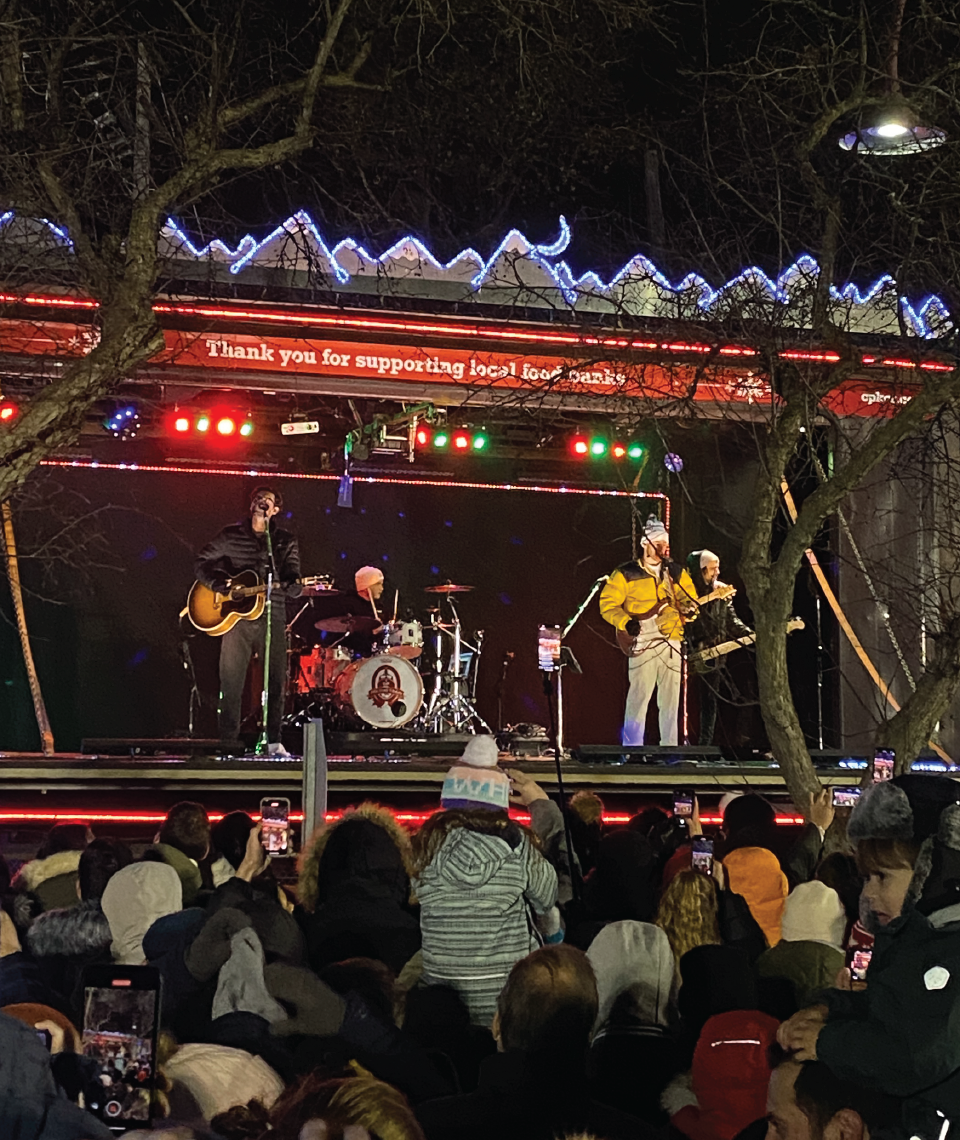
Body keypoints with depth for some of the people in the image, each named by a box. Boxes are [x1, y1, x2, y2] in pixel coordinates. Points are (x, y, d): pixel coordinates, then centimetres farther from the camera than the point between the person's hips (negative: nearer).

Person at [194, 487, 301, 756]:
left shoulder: (287, 542, 11)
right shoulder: (231, 535, 10)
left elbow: (294, 587, 4)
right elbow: (201, 565, 10)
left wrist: (288, 585, -20)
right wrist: (220, 585, -6)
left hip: (272, 617, 1)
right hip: (237, 615, -1)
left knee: (277, 681, 0)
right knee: (231, 681, -3)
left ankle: (273, 741, 9)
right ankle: (229, 742, 4)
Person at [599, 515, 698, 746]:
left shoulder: (676, 573, 14)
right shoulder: (626, 574, 0)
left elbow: (689, 598, 14)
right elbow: (607, 603, -1)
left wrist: (689, 608, -10)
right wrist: (626, 623, -15)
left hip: (671, 641, 5)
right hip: (642, 643, -4)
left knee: (670, 699, 7)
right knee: (639, 696, -8)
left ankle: (669, 747, 14)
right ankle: (632, 748, -3)